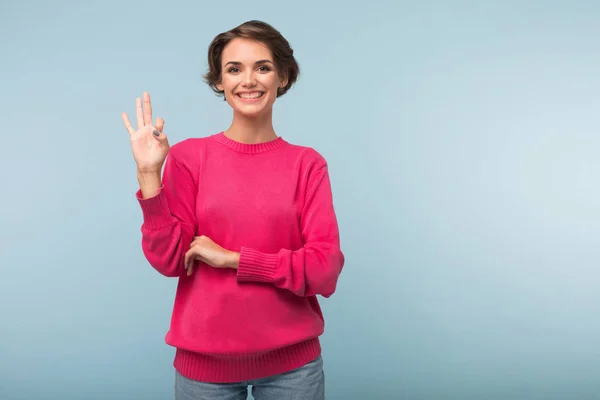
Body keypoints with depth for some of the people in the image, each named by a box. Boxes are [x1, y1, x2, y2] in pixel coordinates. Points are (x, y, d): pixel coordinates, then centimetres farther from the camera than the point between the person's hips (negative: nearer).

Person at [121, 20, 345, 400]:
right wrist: (149, 174, -16)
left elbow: (326, 271, -10)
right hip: (205, 360, 0)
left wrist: (233, 258, -15)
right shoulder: (188, 156, -3)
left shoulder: (308, 164, -4)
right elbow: (170, 260, -7)